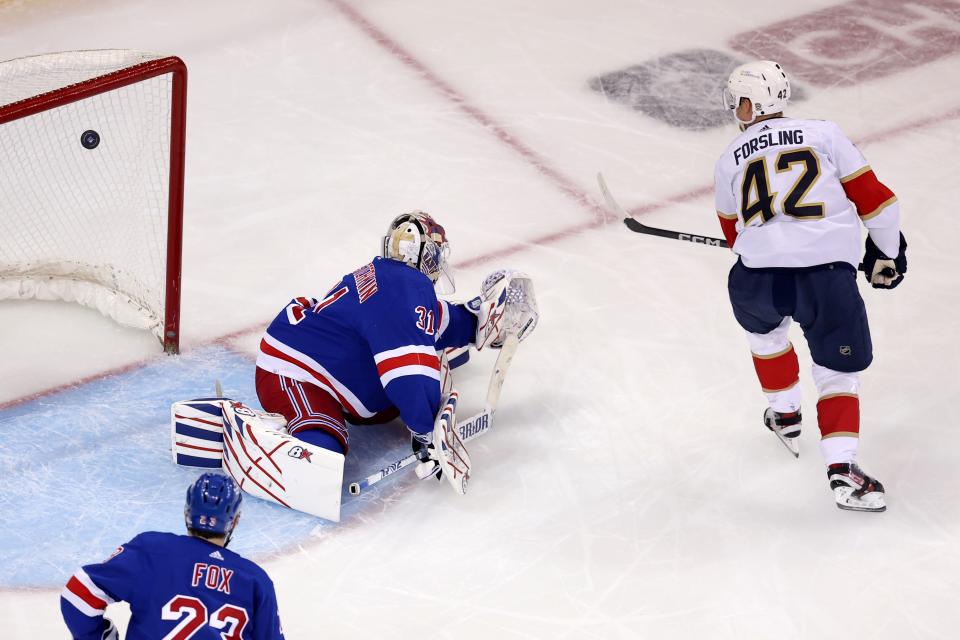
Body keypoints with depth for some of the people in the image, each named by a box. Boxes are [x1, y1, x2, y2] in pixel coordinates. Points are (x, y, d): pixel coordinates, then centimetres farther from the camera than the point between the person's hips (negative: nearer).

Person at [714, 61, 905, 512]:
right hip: (828, 275, -1)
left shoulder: (729, 161, 17)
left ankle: (786, 416, 44)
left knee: (763, 330, 35)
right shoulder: (824, 134, 11)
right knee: (837, 370, 11)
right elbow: (873, 197, 9)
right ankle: (841, 467, -6)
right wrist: (886, 252, 23)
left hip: (757, 277, 2)